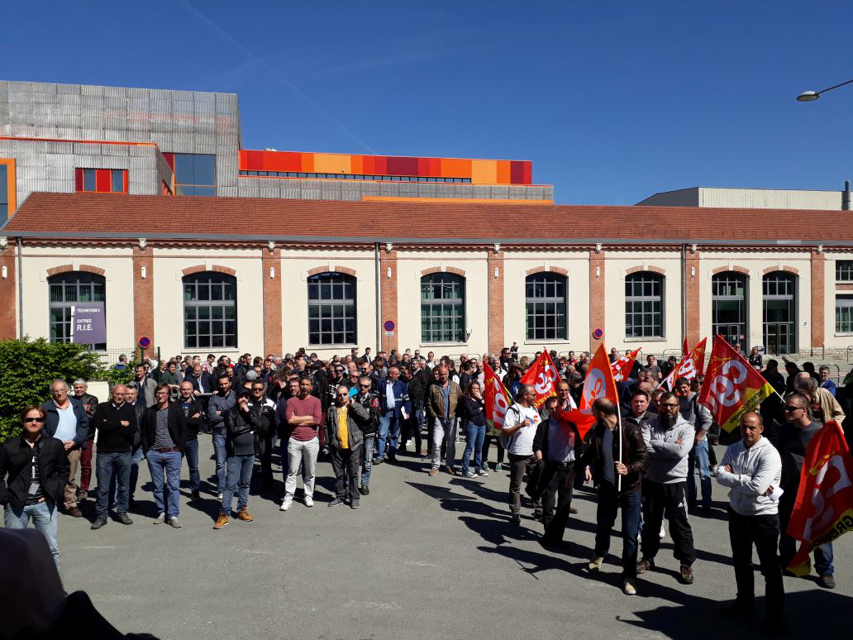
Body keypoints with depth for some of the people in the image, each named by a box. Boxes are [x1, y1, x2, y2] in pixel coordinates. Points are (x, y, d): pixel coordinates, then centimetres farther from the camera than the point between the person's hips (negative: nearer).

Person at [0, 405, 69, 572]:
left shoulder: (55, 445, -2)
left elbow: (64, 469, 9)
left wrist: (55, 493, -1)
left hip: (44, 504, 0)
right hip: (16, 504, 1)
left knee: (51, 548, 3)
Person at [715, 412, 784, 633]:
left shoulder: (769, 454, -20)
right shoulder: (733, 449, 0)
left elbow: (758, 487, -29)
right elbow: (720, 475, -11)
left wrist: (733, 477, -15)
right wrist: (747, 481, -23)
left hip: (763, 516, -6)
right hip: (737, 513, 6)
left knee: (770, 566, 5)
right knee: (741, 562, 20)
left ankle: (775, 613, 21)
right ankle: (745, 602, 38)